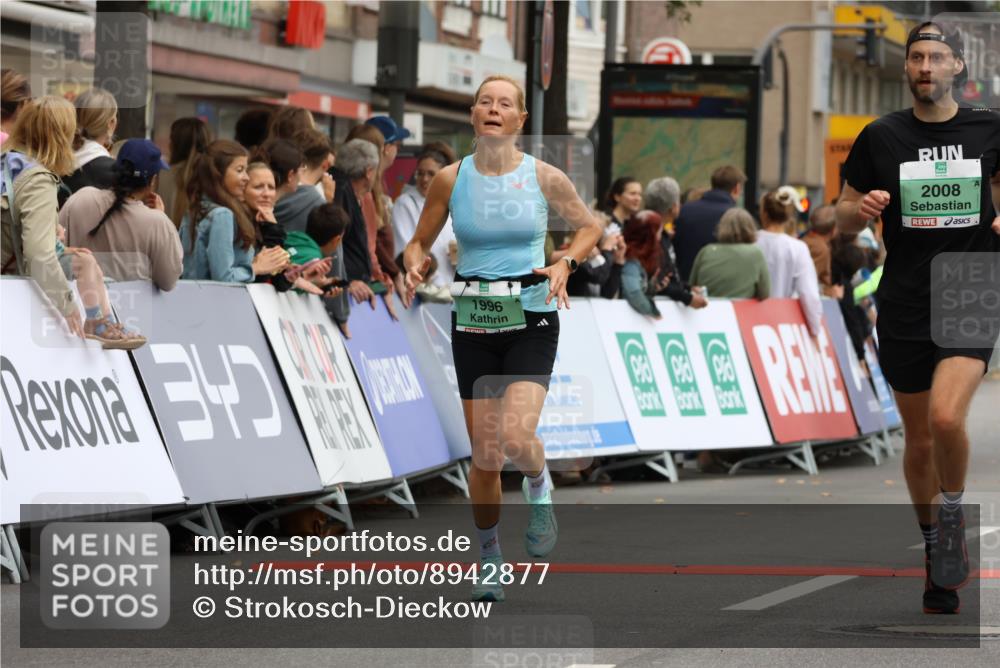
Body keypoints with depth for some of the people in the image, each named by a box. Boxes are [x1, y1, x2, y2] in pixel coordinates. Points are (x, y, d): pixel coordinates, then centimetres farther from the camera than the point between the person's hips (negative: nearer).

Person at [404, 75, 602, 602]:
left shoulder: (544, 177, -3)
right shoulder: (451, 179, -1)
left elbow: (590, 227, 11)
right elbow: (419, 242, 9)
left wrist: (565, 263, -7)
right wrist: (414, 267, -13)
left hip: (532, 320, -2)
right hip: (473, 324, 2)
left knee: (515, 436, -22)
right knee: (484, 455, 2)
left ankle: (538, 487, 13)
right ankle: (489, 556, 22)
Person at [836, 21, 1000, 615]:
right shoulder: (881, 138, 2)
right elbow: (845, 217, 9)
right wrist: (860, 209, -14)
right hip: (904, 309, 2)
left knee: (946, 417, -23)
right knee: (919, 439, 8)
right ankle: (935, 546, 26)